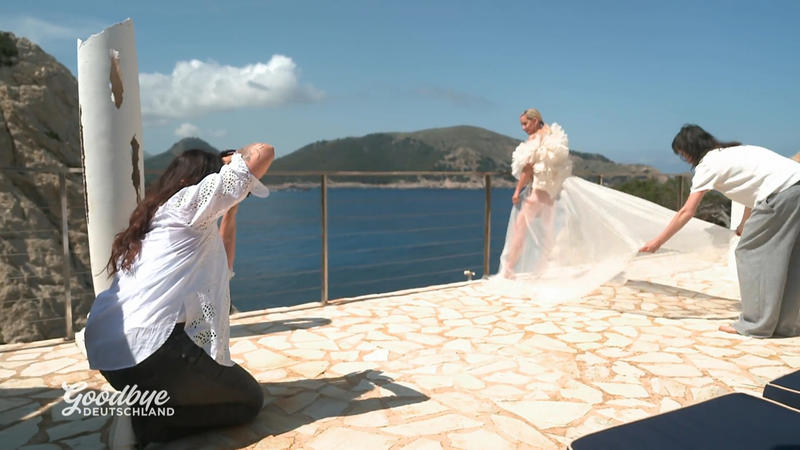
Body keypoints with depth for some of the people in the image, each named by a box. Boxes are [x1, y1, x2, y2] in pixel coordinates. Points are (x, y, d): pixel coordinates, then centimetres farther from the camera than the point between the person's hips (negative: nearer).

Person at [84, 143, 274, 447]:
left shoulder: (149, 224, 26)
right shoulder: (190, 200, -1)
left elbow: (218, 268, 33)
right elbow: (264, 153, -7)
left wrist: (230, 212, 30)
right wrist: (235, 157, 15)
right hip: (150, 346, -10)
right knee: (249, 400, 11)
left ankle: (142, 408, 9)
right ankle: (143, 424, -5)